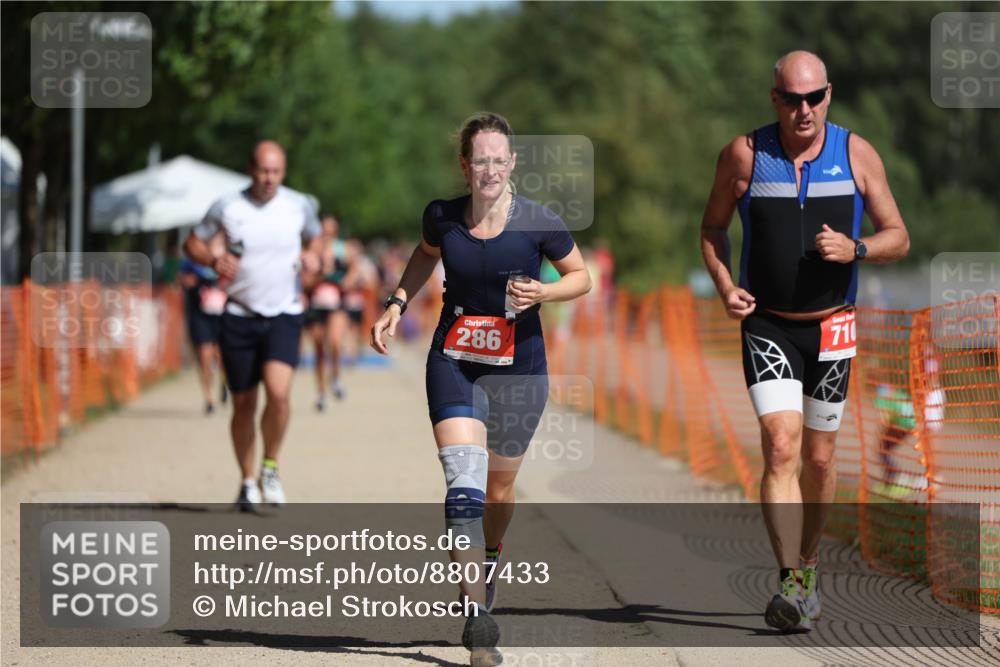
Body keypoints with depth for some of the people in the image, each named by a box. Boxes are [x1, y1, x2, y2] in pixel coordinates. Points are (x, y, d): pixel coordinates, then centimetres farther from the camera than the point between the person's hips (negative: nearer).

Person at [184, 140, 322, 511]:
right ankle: (248, 481, 22)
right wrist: (214, 259, -12)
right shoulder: (227, 209, -2)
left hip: (284, 315, 0)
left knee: (278, 392, -21)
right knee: (243, 403, 4)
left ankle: (270, 467, 1)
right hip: (240, 316, 1)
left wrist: (313, 257, -2)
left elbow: (315, 238, 20)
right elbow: (193, 243, 8)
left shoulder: (300, 206, 2)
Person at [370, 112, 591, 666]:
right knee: (464, 483, -17)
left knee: (500, 486, 15)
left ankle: (489, 561, 48)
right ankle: (478, 617, -23)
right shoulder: (441, 218, -5)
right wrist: (398, 302, 7)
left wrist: (542, 293, -17)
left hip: (519, 368, 0)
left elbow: (580, 276, 2)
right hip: (453, 364, 0)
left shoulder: (538, 223, -12)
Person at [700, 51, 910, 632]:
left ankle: (808, 564, 31)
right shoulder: (744, 155, -5)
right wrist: (725, 286, -9)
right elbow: (714, 226, 8)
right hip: (767, 326, -2)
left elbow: (898, 238, 2)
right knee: (781, 447, -17)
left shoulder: (858, 155, -3)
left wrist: (854, 249, -19)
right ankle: (791, 584, -22)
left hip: (831, 327, 2)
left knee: (818, 457, 10)